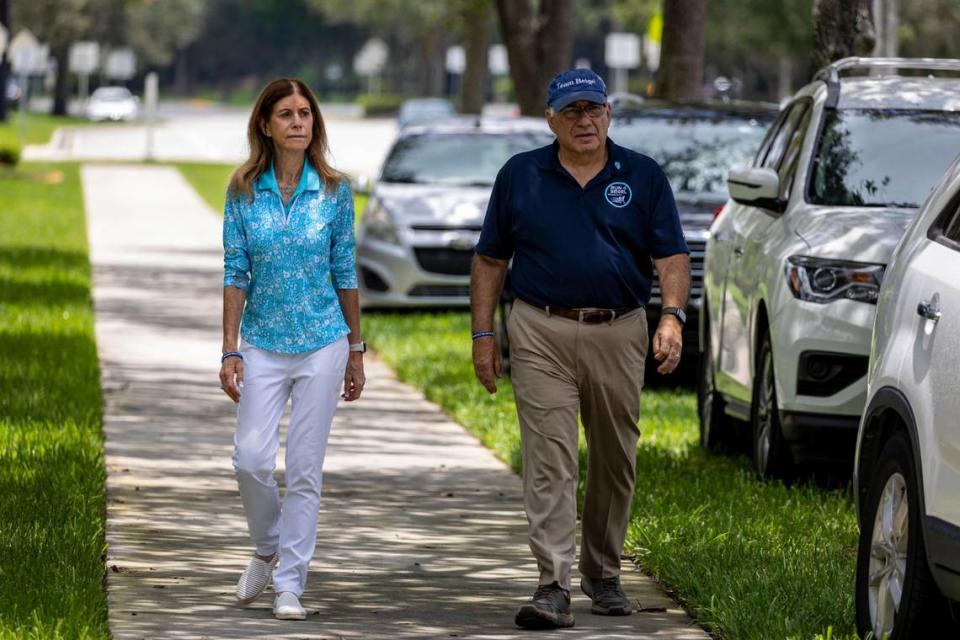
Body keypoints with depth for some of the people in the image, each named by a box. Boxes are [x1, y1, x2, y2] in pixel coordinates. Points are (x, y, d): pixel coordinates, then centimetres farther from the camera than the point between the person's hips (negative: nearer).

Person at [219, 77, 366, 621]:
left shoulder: (334, 191, -1)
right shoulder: (244, 191, -1)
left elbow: (345, 272, 5)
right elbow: (236, 273, 1)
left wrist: (356, 351, 7)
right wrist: (230, 350, -4)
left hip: (322, 344, 0)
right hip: (264, 344, 1)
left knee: (305, 469, -1)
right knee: (252, 458, -8)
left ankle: (290, 583, 6)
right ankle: (269, 549, 20)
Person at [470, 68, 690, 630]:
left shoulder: (643, 177, 5)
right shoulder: (520, 176, 6)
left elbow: (672, 257, 0)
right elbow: (490, 261, 10)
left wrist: (673, 317, -16)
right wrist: (483, 336, 3)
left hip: (619, 335, 1)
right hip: (542, 335, -1)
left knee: (615, 462, 10)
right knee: (550, 461, -10)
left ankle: (603, 573, 27)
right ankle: (554, 586, -15)